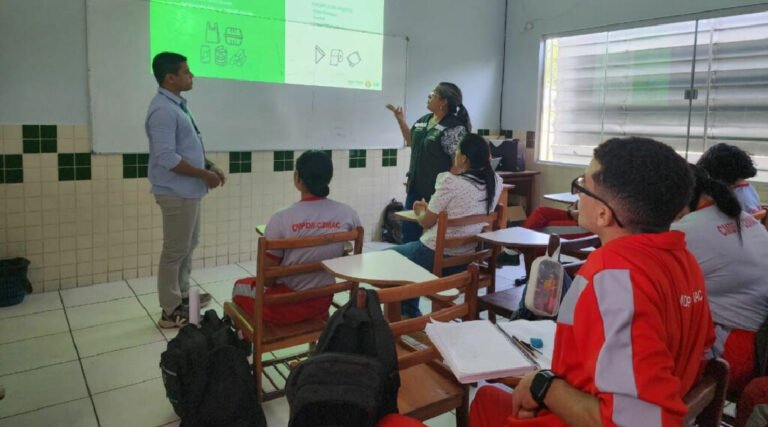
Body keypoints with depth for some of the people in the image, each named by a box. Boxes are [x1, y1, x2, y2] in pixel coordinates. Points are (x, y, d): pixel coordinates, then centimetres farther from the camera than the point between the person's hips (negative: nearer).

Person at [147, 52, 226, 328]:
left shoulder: (178, 105, 13)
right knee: (175, 250, -1)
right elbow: (167, 158, -25)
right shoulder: (163, 110, -19)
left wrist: (210, 166, 8)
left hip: (189, 191, 10)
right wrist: (204, 175, -19)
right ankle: (171, 312, 10)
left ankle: (182, 296, 34)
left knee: (189, 245, 19)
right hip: (177, 193, -10)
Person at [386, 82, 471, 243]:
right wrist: (400, 119, 16)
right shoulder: (423, 120, 9)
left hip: (436, 192, -8)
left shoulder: (455, 128, -17)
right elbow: (412, 142, 24)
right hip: (415, 188, 8)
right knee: (409, 231, 16)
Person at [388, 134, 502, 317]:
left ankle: (410, 314, 26)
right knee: (411, 248, 34)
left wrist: (420, 212, 11)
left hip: (437, 257, -7)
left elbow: (426, 222, -10)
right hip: (467, 258, 8)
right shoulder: (495, 182, -2)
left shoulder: (451, 181, -22)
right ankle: (411, 312, 37)